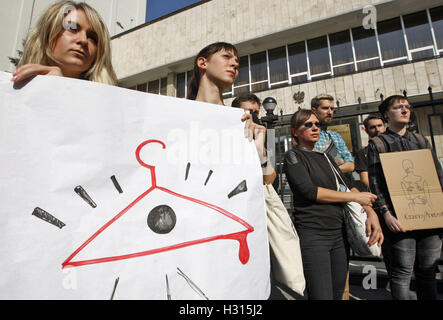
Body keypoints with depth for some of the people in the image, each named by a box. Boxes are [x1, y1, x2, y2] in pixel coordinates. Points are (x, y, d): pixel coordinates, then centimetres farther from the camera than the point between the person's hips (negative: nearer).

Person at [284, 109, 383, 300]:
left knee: (338, 293, 14)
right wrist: (354, 197, -7)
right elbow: (310, 191, -14)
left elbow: (348, 186, 12)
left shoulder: (326, 158, 17)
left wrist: (371, 213, -4)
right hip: (312, 235, -6)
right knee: (322, 296, -5)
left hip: (339, 233, 7)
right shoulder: (293, 156, -3)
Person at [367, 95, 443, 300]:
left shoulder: (421, 141, 16)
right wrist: (386, 213, -15)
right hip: (399, 219, -4)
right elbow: (375, 183, -6)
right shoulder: (377, 144, 1)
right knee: (402, 272, 2)